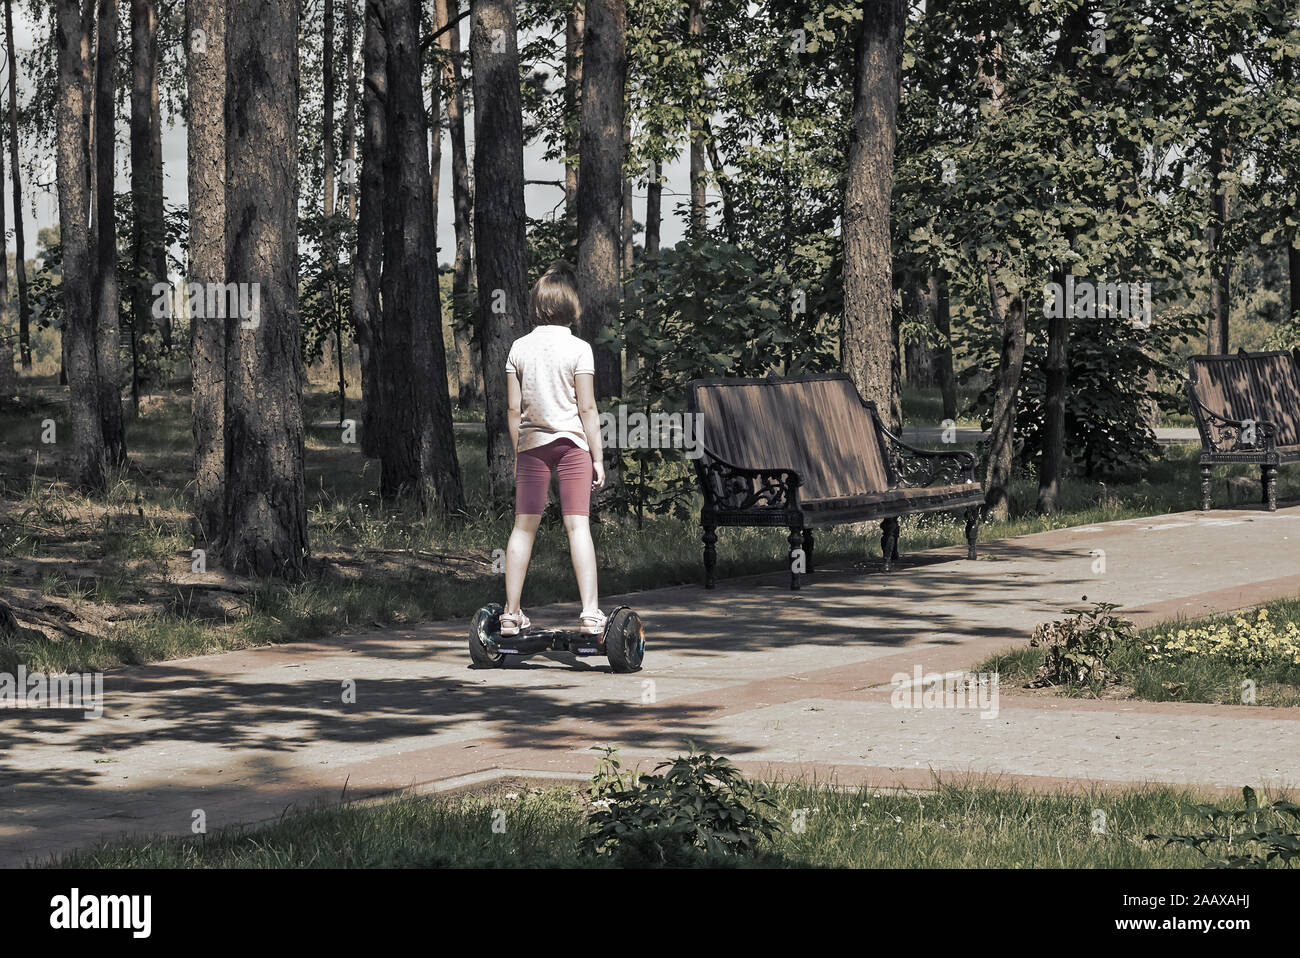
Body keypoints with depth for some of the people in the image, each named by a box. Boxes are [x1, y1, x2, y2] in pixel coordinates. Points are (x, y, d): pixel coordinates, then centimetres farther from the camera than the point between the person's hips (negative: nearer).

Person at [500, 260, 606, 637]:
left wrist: (517, 454, 12)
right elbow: (587, 408, -7)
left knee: (523, 527, 8)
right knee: (577, 525, -6)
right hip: (572, 442, -3)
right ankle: (590, 612, -14)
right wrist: (597, 457, -2)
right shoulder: (578, 349, -6)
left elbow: (514, 408, 3)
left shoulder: (519, 348, 2)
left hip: (532, 443, 3)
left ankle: (512, 613, 9)